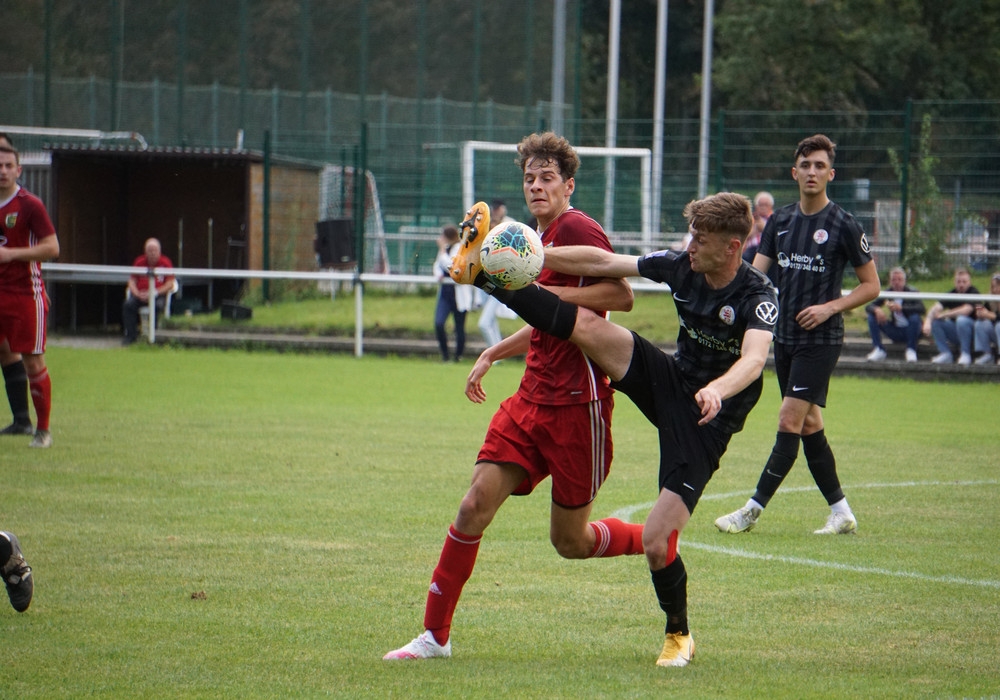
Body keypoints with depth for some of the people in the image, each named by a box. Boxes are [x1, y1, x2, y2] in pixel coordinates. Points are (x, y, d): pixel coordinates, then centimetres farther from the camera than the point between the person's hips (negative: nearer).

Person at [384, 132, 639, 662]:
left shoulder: (576, 229, -10)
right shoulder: (540, 238, 18)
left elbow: (622, 295, -21)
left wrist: (545, 291, -24)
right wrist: (493, 354, 25)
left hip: (578, 404, -8)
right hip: (533, 398, 8)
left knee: (570, 542, 1)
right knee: (475, 506, -4)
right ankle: (435, 635, 2)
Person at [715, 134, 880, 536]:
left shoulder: (843, 226, -8)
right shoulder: (780, 221, 8)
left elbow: (871, 285, -2)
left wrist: (831, 307, -15)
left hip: (820, 340, -6)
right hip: (784, 336, 6)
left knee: (790, 421, -10)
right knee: (809, 425, 9)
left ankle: (753, 510, -9)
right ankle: (841, 513, 17)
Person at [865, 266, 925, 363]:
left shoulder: (911, 292, -14)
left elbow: (921, 309, -32)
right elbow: (868, 307, -4)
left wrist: (901, 308, -42)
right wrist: (876, 310, -28)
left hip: (911, 331, -4)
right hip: (895, 332, 4)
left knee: (915, 317, -36)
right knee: (872, 317, -13)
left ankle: (911, 350, -17)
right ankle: (879, 350, -10)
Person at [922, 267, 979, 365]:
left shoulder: (974, 293, -12)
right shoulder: (951, 294, 3)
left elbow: (966, 310, -27)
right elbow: (936, 307, -11)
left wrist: (944, 315, -20)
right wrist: (928, 321, -31)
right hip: (954, 333, 5)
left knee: (961, 320, -36)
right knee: (934, 322, -16)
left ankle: (965, 355, -25)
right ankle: (945, 354, -14)